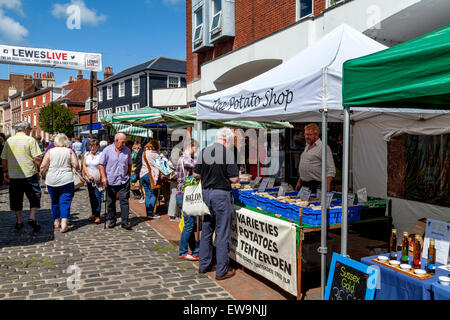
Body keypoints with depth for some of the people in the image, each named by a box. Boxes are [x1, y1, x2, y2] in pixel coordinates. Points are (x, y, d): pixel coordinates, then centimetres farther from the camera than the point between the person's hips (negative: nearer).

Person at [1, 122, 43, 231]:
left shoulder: (9, 141, 7)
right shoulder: (30, 140, -7)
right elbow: (37, 158, -13)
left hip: (13, 175, 4)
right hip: (30, 174, -4)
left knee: (16, 199, 13)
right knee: (34, 197, 8)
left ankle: (19, 221, 20)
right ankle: (32, 218, -4)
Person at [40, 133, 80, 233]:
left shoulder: (50, 151, 2)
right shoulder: (70, 151, -1)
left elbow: (43, 166, -1)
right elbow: (76, 165, -7)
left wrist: (43, 176, 17)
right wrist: (78, 170, 15)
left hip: (51, 181, 2)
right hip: (66, 180, -2)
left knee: (55, 202, 16)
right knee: (65, 202, -1)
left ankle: (56, 222, 27)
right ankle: (64, 223, -11)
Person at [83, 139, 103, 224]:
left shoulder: (101, 155, -6)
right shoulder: (87, 154, 10)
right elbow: (84, 166, 7)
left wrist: (103, 178, -18)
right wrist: (88, 175, -8)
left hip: (98, 180, -5)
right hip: (89, 180, 5)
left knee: (97, 197, -8)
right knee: (91, 197, 11)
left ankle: (97, 216, -5)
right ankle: (93, 214, 22)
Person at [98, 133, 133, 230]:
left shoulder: (127, 150, 4)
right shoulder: (107, 150, -4)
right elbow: (101, 164, -3)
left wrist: (128, 176, 13)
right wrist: (103, 177, -13)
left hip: (124, 181, 1)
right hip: (110, 181, -1)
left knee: (124, 201, -4)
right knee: (110, 202, 10)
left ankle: (125, 222, 0)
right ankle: (111, 220, 24)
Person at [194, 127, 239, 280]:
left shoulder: (204, 151, 5)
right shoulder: (227, 153, -11)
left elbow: (196, 174, 8)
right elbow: (234, 178, -14)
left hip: (206, 193, 6)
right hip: (221, 194, -6)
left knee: (206, 230, 17)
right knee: (223, 233, 3)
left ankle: (203, 265, 27)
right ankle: (222, 271, 10)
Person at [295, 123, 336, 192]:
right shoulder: (307, 147, 17)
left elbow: (331, 170, -16)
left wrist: (327, 186, -23)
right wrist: (299, 182, 20)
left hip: (316, 186, -7)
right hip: (303, 185, 8)